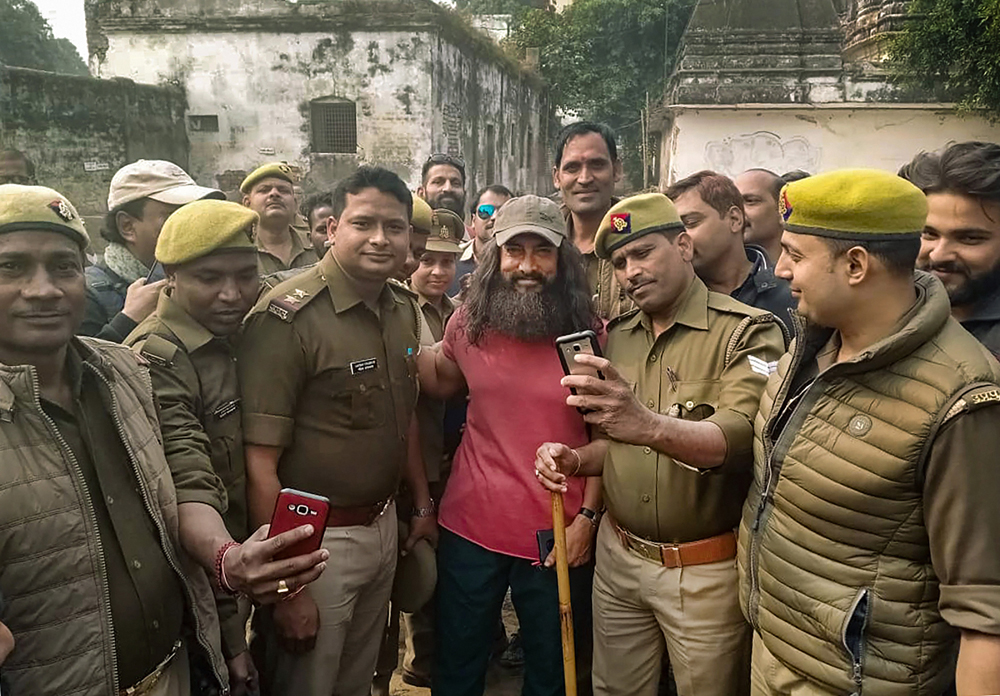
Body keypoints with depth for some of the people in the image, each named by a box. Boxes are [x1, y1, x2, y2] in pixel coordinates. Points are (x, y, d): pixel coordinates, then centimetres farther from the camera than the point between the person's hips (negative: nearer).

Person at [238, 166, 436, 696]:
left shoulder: (403, 309, 3)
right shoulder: (289, 316, -20)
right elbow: (260, 463, -21)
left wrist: (422, 502, 16)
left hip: (384, 526, 7)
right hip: (317, 541, -6)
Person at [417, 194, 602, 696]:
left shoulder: (590, 333, -7)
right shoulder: (469, 323, -1)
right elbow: (442, 385, 17)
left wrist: (588, 516, -9)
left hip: (558, 536, -1)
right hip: (470, 526, 2)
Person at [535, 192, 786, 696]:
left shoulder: (748, 332, -12)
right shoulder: (617, 335, 6)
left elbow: (738, 439, -28)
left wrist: (649, 425, -46)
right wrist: (575, 460, -6)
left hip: (706, 571, -5)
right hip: (618, 557, 5)